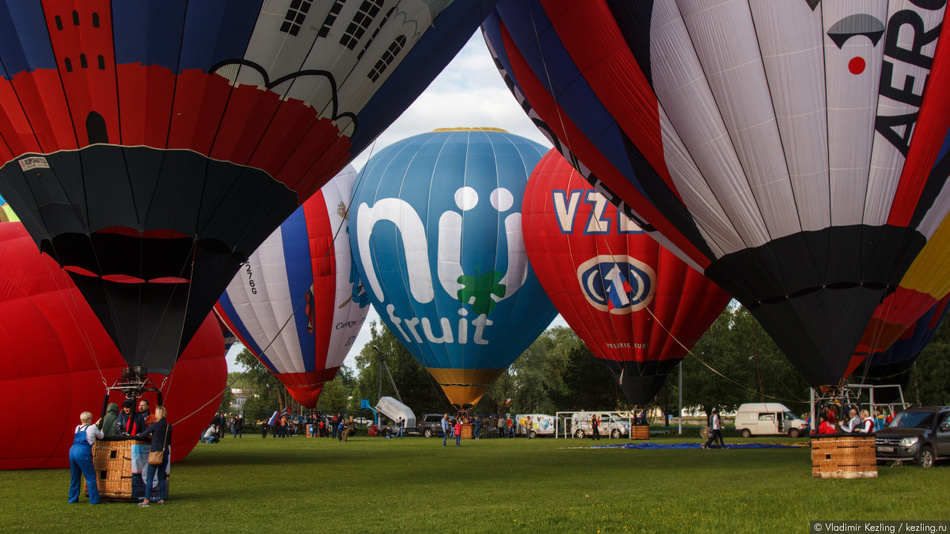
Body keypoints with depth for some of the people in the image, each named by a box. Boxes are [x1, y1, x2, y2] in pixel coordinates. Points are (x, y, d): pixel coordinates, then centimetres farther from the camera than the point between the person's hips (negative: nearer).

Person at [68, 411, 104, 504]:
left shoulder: (78, 428, 16)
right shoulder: (92, 428, 0)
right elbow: (101, 436, 17)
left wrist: (96, 424, 47)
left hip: (72, 450, 6)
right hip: (83, 453, -6)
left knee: (74, 477, 17)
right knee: (91, 477, 2)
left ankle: (73, 498, 23)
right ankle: (94, 500, 3)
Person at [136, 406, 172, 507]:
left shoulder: (155, 425, -10)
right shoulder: (169, 426, 5)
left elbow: (143, 435, -3)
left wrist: (138, 434, 20)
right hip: (165, 454, 5)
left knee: (149, 478, -1)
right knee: (161, 478, 13)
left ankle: (146, 500, -4)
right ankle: (162, 499, 12)